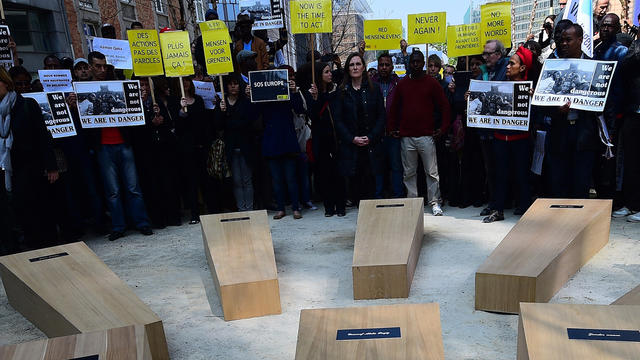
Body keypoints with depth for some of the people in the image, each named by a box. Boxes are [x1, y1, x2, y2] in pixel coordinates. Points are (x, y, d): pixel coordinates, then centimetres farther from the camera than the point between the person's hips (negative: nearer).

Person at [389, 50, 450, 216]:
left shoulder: (432, 83, 3)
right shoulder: (402, 84, 10)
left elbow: (445, 106, 5)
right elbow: (394, 108, 18)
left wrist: (443, 128, -2)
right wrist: (394, 128, 12)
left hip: (427, 135, -2)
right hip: (406, 136, 3)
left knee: (432, 172, -1)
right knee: (409, 172, 7)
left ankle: (434, 203, 8)